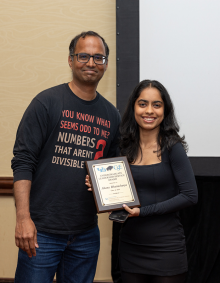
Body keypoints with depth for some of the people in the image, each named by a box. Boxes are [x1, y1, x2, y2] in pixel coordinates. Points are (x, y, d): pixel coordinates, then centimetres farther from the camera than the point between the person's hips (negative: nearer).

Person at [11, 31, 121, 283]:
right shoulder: (47, 102, -5)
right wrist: (23, 218, -17)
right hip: (42, 231, -4)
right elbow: (22, 161, -9)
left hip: (86, 233, 5)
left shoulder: (111, 115, 10)